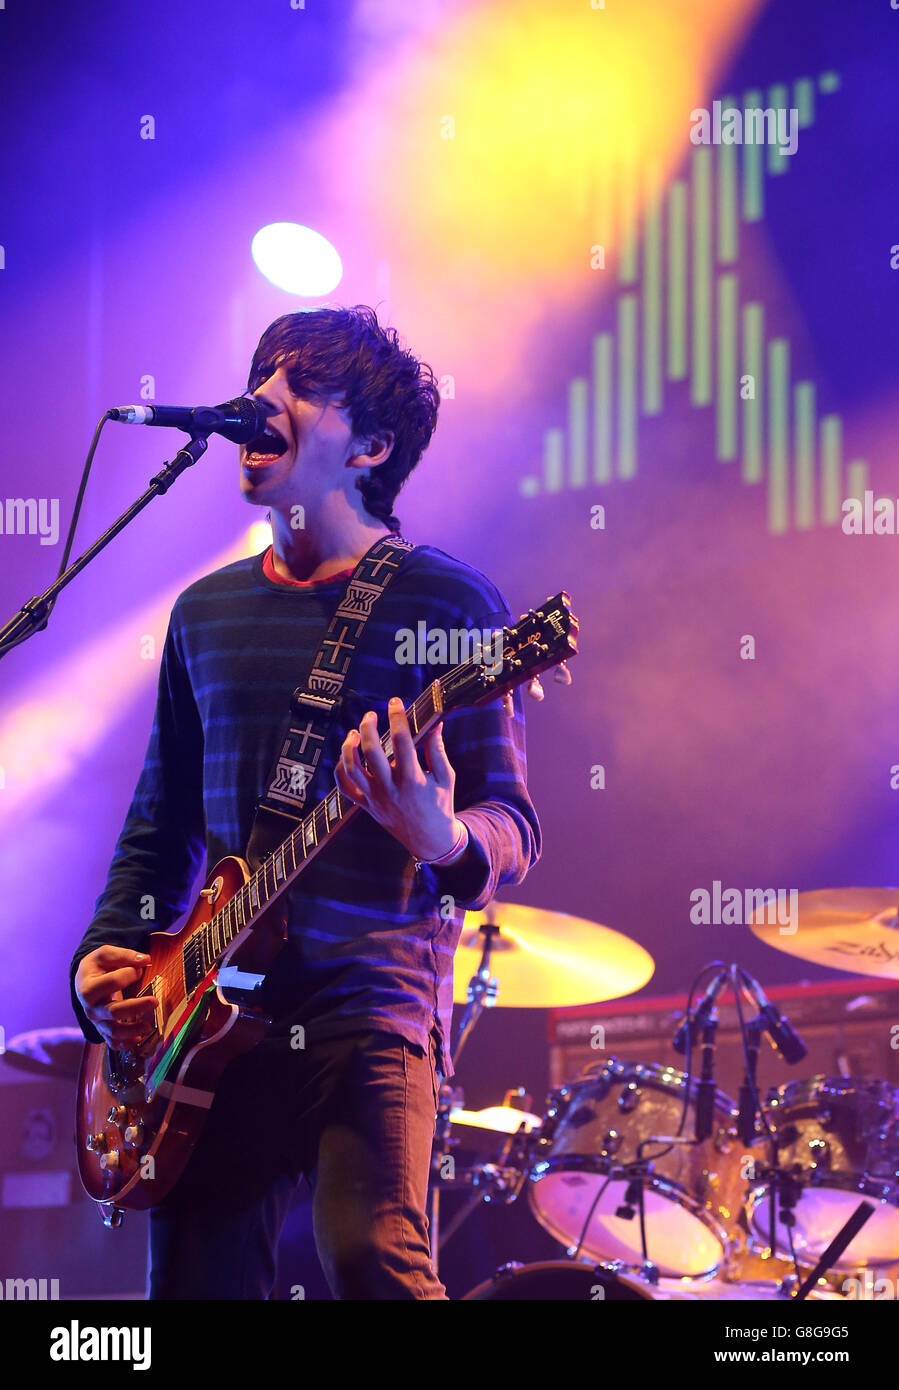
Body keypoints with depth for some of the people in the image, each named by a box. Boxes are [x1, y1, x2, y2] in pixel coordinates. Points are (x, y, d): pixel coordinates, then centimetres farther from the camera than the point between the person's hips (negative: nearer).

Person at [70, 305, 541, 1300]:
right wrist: (105, 954, 7)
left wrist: (444, 840, -30)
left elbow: (513, 825, -6)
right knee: (194, 1283, 4)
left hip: (371, 1001, -6)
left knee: (372, 1259, -26)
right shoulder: (207, 612, 17)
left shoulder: (445, 603, -1)